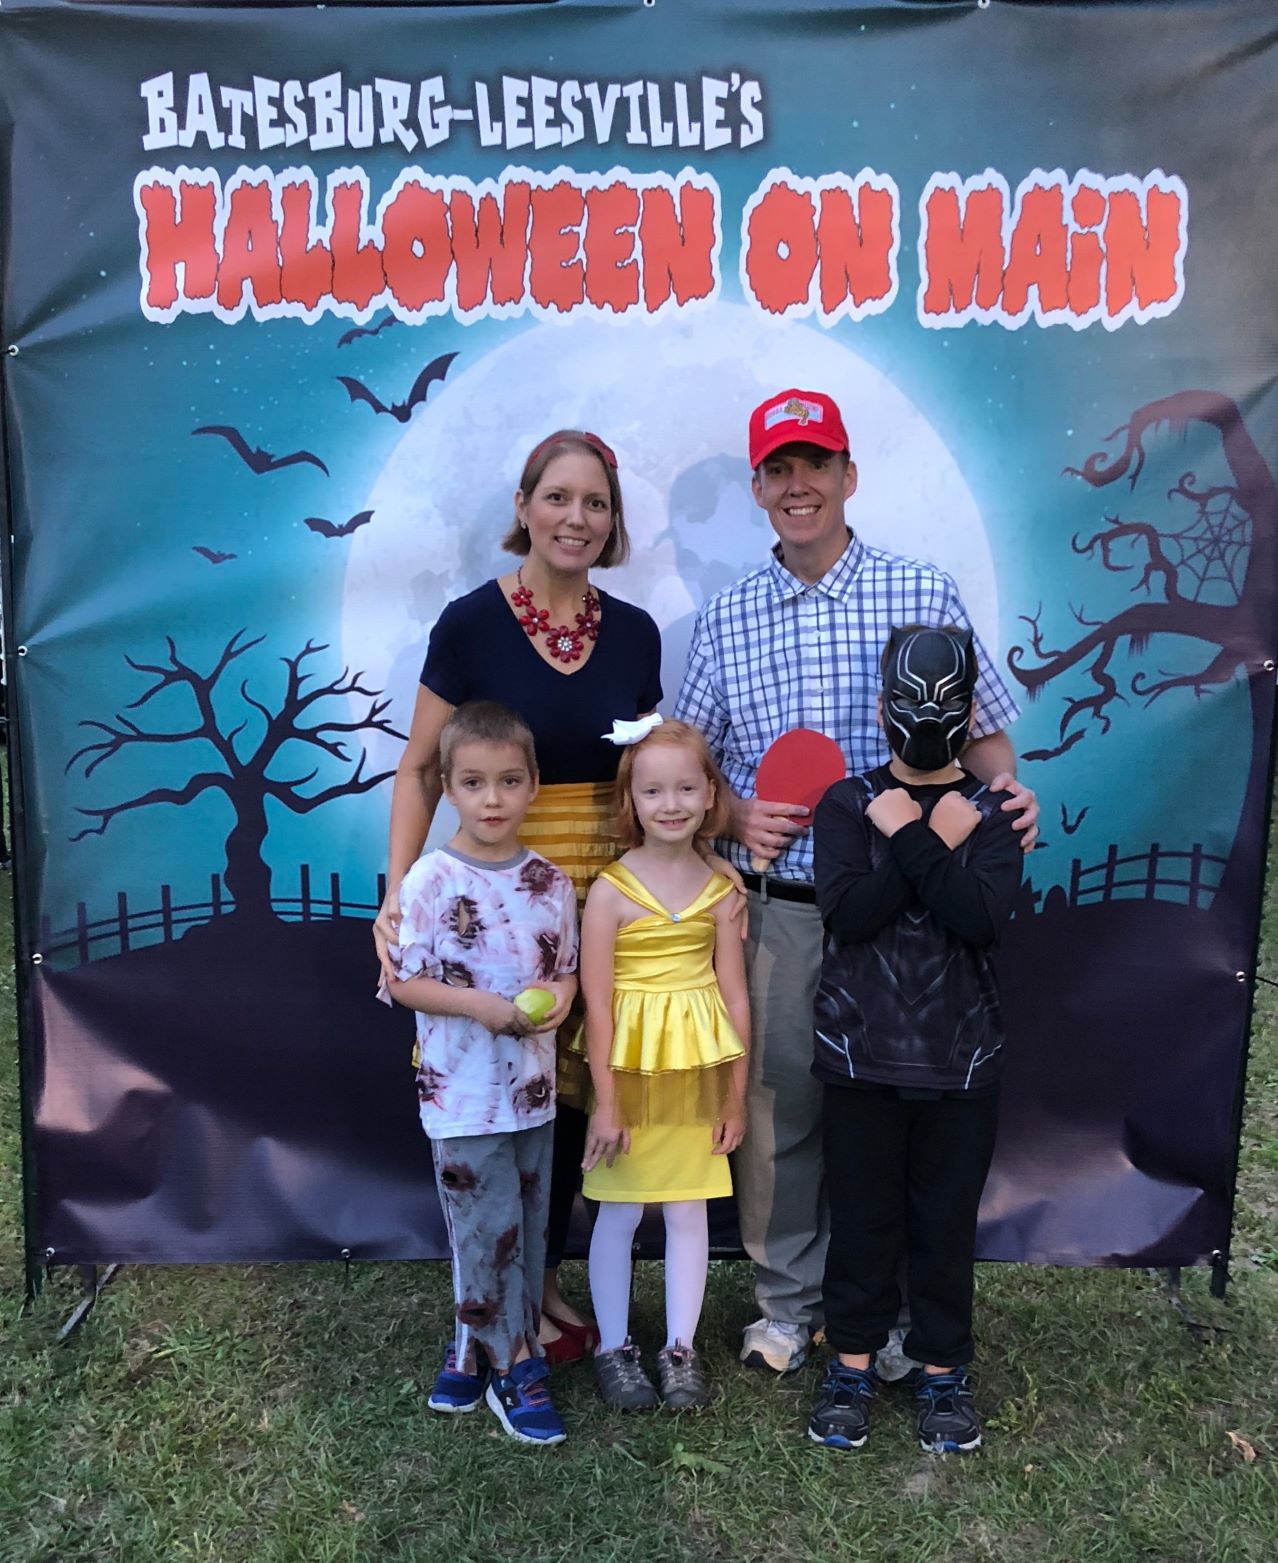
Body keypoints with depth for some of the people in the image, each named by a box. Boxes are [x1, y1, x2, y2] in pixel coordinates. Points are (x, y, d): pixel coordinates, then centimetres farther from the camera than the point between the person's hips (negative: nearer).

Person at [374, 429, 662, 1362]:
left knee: (576, 1087, 12)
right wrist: (398, 894, -15)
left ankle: (547, 1277, 34)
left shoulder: (634, 632, 5)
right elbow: (421, 769, -5)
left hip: (604, 890, 4)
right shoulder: (471, 623, -6)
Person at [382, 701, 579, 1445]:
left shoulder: (551, 881, 0)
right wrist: (479, 1005, -22)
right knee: (491, 1233, 4)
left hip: (534, 1090, 5)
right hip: (463, 1097, -5)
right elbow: (403, 982, -10)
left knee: (527, 1230, 16)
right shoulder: (431, 881, -14)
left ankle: (478, 1347, 36)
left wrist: (559, 997, -13)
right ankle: (515, 1369, 23)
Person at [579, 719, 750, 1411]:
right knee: (618, 1213, 9)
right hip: (630, 1070, -3)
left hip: (699, 1075, 3)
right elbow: (597, 1005, -10)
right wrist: (605, 1102, -10)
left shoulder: (720, 888, -1)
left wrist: (735, 1094, 5)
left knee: (689, 1212, 11)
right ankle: (613, 1348, 27)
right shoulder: (611, 889, -10)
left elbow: (734, 995, 3)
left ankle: (680, 1348, 28)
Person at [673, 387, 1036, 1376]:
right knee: (776, 1103, 10)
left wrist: (1007, 790, -14)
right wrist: (737, 818, -7)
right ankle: (787, 1302, 30)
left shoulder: (922, 594, 2)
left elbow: (978, 728, 6)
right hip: (775, 906, 1)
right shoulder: (727, 618, 7)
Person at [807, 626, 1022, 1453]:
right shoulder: (847, 805, 0)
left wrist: (910, 839, -16)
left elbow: (984, 916, -16)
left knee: (947, 1217, 12)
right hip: (859, 1050, 0)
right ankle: (853, 1362, 29)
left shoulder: (992, 813, 1)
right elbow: (846, 912, -15)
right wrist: (936, 852, -15)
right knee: (863, 1215, 11)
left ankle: (944, 1369, 31)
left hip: (960, 1058, 0)